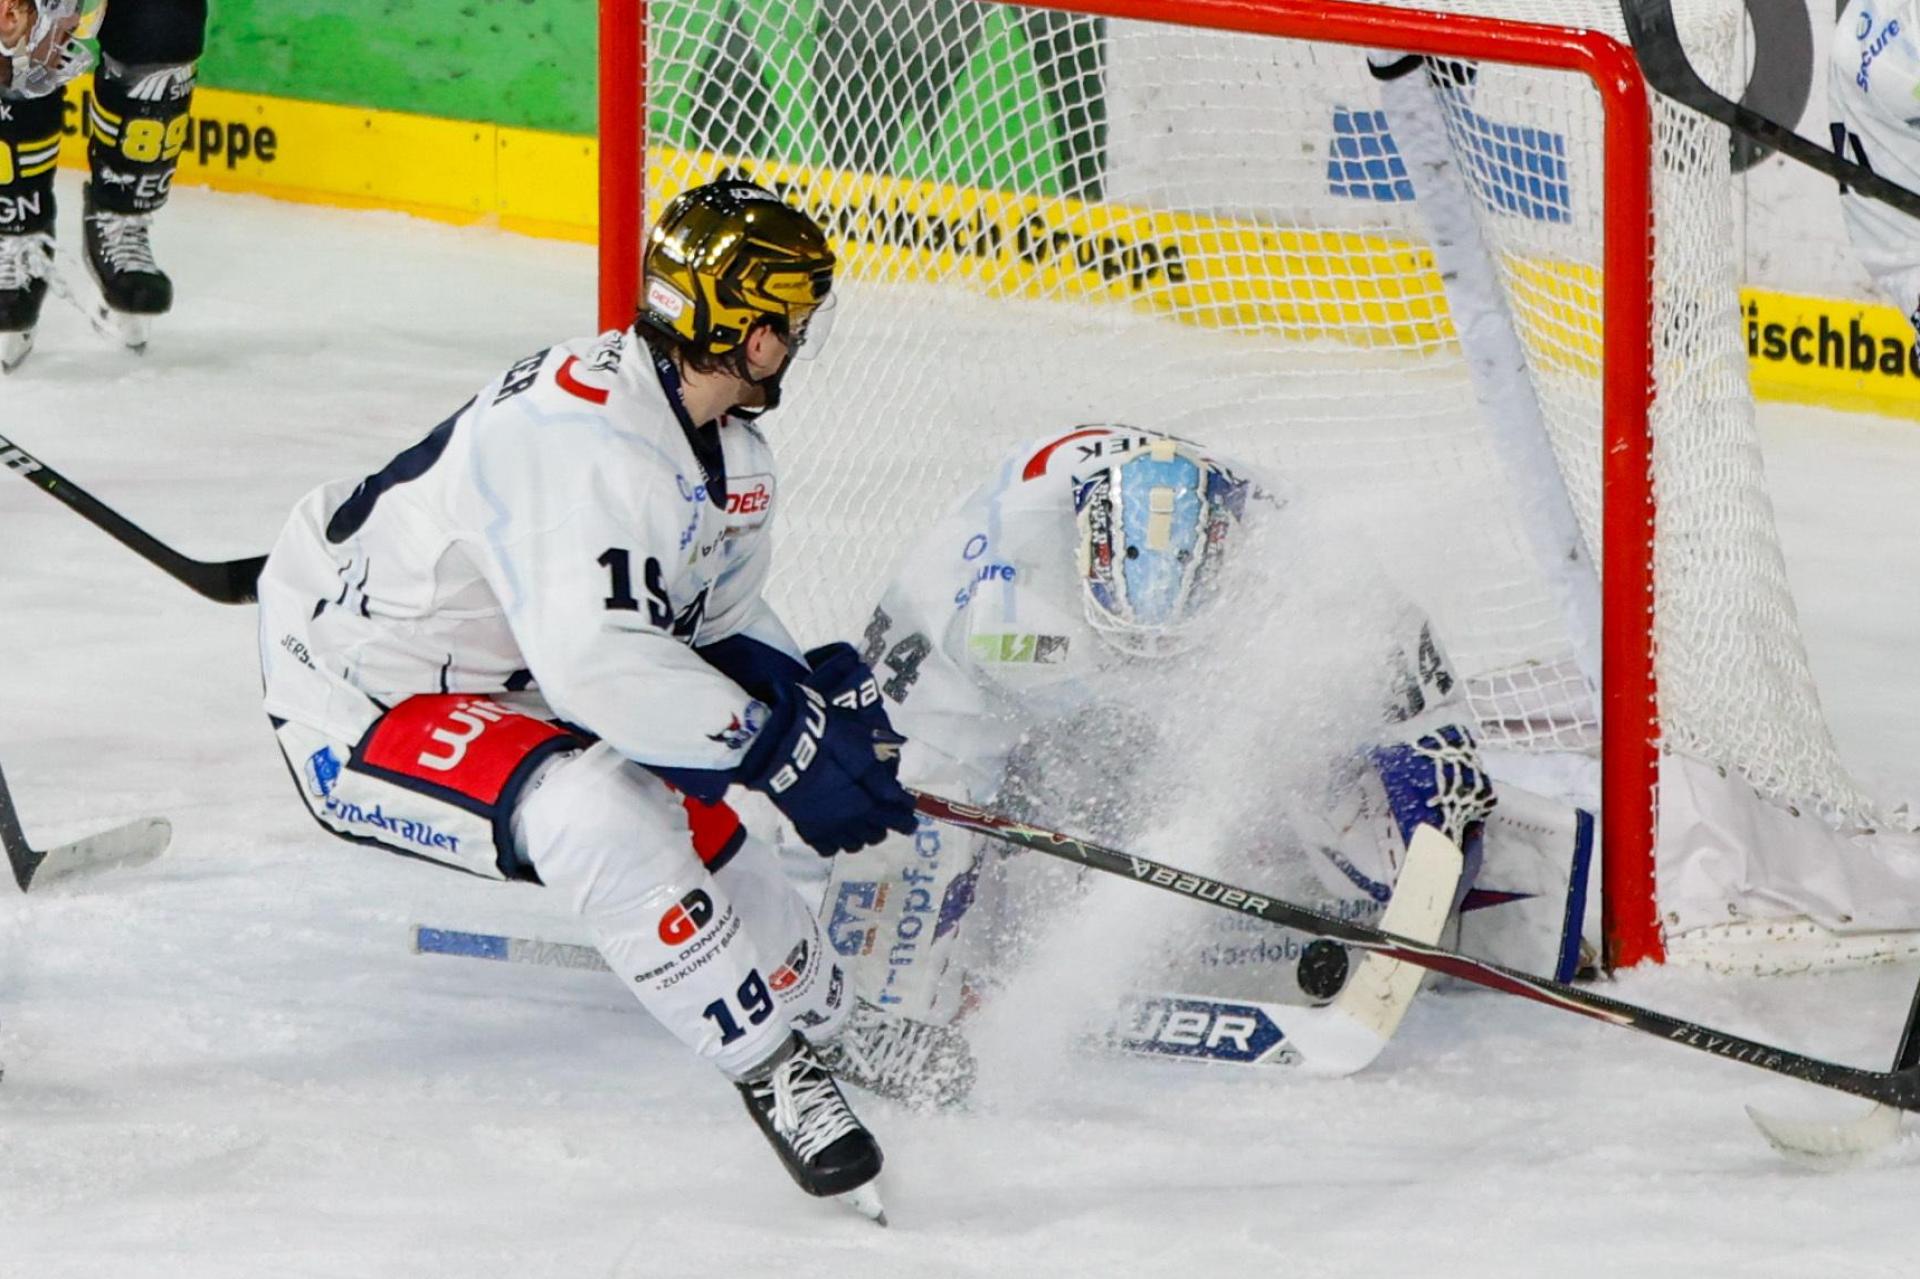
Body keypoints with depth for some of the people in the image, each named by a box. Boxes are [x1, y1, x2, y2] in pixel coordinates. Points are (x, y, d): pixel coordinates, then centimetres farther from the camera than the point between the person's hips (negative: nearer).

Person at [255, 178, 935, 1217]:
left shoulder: (728, 449, 1)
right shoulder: (580, 434, -33)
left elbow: (716, 623, 13)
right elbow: (597, 662, -40)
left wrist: (812, 693, -8)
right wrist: (778, 746, -33)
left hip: (500, 680, 10)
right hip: (358, 706, -10)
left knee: (701, 827, 6)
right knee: (596, 810, -29)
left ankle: (830, 1031, 30)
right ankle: (768, 1059, -18)